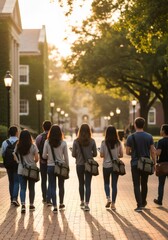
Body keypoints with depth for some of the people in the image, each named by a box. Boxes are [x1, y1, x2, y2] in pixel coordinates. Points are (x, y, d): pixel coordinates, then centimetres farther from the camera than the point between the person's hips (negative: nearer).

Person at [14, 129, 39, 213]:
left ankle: (23, 204, -14)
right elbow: (36, 159, -8)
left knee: (22, 188, 4)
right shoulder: (33, 146, -10)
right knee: (31, 188, 12)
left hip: (21, 170, 1)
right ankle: (31, 205, 20)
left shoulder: (18, 146, -5)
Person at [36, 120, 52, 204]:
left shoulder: (39, 137, -3)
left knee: (43, 180, 17)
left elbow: (36, 150, -4)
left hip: (42, 162, 2)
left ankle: (44, 198, 25)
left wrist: (41, 158, 7)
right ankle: (48, 199, -5)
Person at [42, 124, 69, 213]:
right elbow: (66, 157, -2)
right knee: (61, 186, 17)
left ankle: (55, 207, 3)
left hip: (50, 167, 0)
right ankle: (61, 204, 30)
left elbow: (44, 156, -3)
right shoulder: (63, 143, -7)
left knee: (52, 187, 6)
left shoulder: (47, 142, -7)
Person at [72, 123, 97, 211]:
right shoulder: (92, 141, -7)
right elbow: (95, 154, 0)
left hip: (79, 165, 1)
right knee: (88, 184, 2)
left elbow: (73, 154, -4)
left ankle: (82, 202, 30)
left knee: (81, 183, 18)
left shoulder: (76, 141, -8)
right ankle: (86, 204, -7)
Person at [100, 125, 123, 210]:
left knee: (106, 183, 18)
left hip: (106, 166, -1)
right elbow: (121, 155, -1)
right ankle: (113, 203, 8)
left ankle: (108, 198, -2)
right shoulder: (118, 143, -4)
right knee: (114, 184, 8)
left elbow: (101, 155, -9)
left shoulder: (104, 143, -9)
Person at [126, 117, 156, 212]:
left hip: (135, 164, -2)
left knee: (137, 185, 1)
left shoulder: (131, 137, -7)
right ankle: (143, 202, 31)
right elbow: (153, 152, -2)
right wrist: (154, 163, 7)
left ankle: (139, 205, -7)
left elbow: (127, 152, -4)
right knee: (144, 184, 18)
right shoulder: (149, 137, -3)